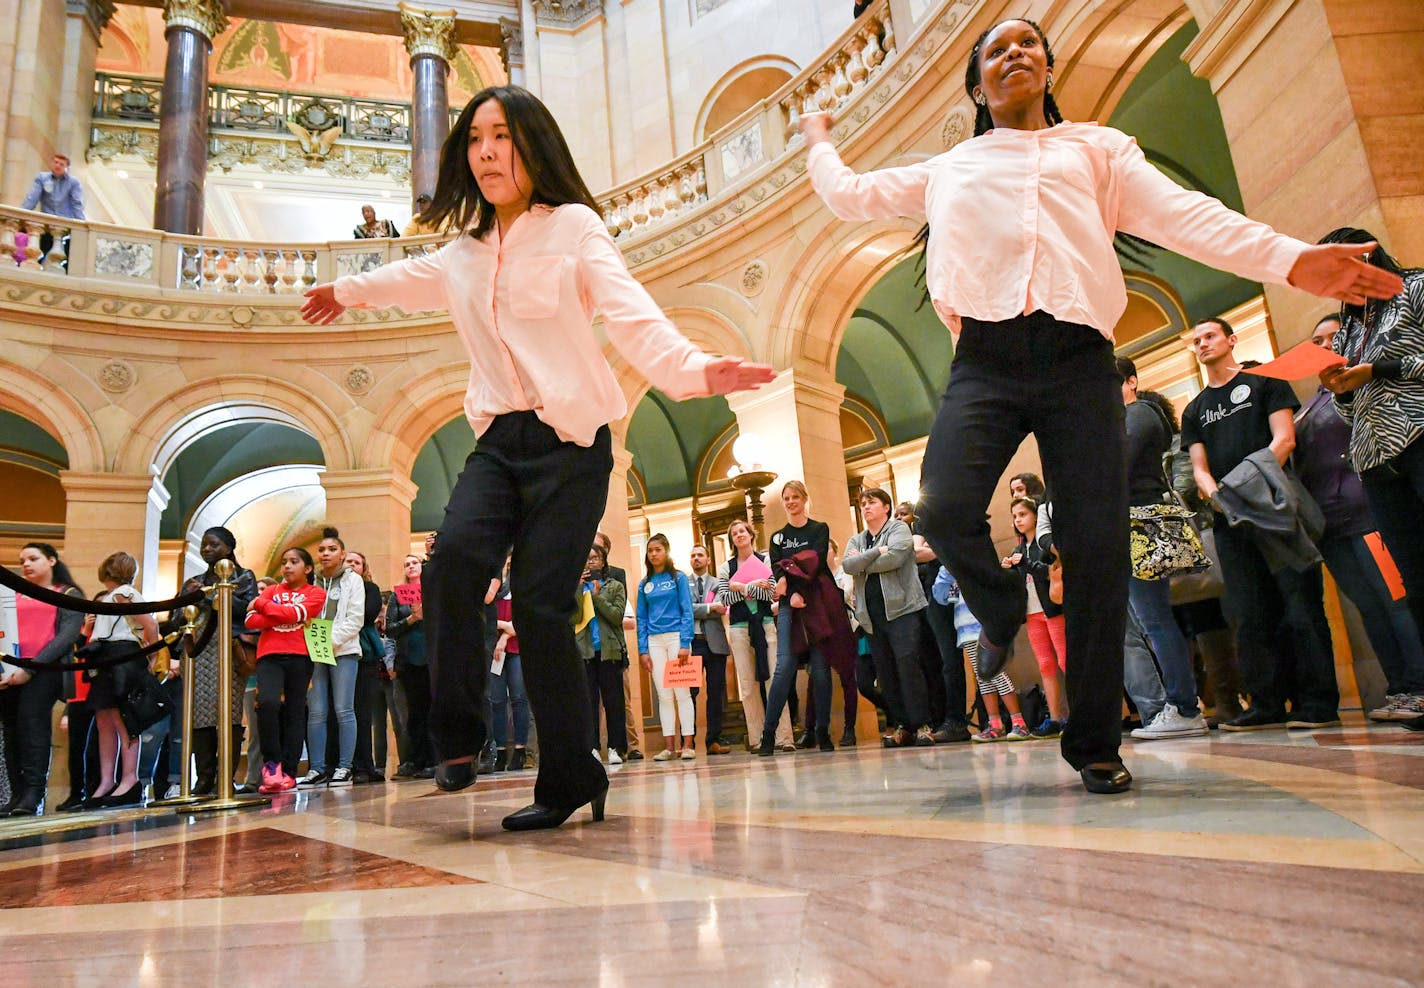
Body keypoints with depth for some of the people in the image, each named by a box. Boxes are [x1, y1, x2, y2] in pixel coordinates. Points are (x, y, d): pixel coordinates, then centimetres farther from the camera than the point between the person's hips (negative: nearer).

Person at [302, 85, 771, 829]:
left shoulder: (573, 226, 0)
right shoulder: (463, 255, 16)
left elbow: (632, 316, -15)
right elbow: (410, 280, 39)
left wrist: (693, 370, -34)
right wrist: (349, 291, 57)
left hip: (570, 442, -4)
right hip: (499, 439, 5)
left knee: (538, 601, -13)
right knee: (455, 555, -23)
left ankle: (569, 778, 3)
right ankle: (458, 738, -8)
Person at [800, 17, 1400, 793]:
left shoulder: (1098, 149, 22)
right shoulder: (947, 170, 26)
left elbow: (1181, 215, 8)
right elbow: (848, 196, 31)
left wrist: (1289, 259, -4)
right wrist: (818, 140, 42)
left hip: (1076, 357, 0)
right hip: (985, 359, 0)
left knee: (1098, 545, -8)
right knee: (945, 509, -26)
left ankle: (1094, 741, 8)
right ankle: (1001, 617, 8)